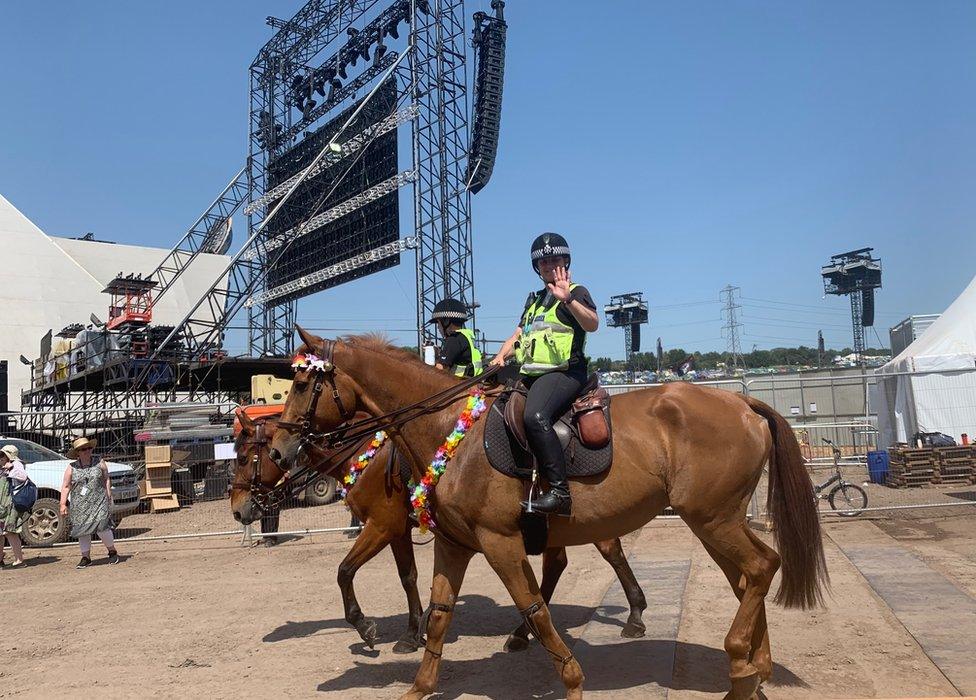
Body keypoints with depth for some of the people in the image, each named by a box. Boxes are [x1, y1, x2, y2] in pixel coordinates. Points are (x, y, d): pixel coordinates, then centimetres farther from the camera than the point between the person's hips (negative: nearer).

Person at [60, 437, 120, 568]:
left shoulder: (99, 462, 4)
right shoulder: (71, 468, 3)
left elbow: (106, 479, 11)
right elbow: (65, 487, 4)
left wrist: (108, 496, 6)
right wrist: (63, 504, -3)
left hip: (98, 502, -2)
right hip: (79, 505, 2)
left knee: (102, 527, -11)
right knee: (82, 530, 4)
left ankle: (112, 552, 8)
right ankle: (86, 558, 16)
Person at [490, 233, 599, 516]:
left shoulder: (576, 292, 5)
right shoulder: (534, 300, 28)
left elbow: (592, 324, -14)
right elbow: (518, 334, 28)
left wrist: (567, 299, -30)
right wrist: (500, 357, 9)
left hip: (563, 372, -9)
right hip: (530, 375, 9)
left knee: (535, 416, -35)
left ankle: (559, 492, -33)